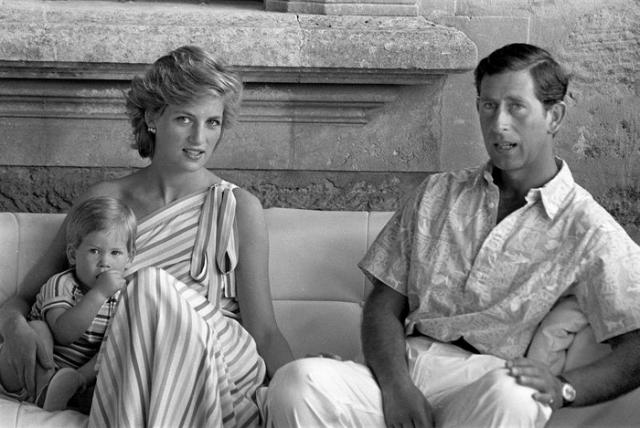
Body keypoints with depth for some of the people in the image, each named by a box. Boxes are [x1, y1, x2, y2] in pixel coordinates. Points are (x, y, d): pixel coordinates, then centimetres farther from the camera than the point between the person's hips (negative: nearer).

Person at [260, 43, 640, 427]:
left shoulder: (587, 228, 9)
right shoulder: (437, 194, 22)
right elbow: (383, 307, 14)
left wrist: (564, 388, -19)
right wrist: (395, 383, -7)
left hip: (484, 383, -2)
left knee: (510, 396, -40)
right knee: (297, 384, -29)